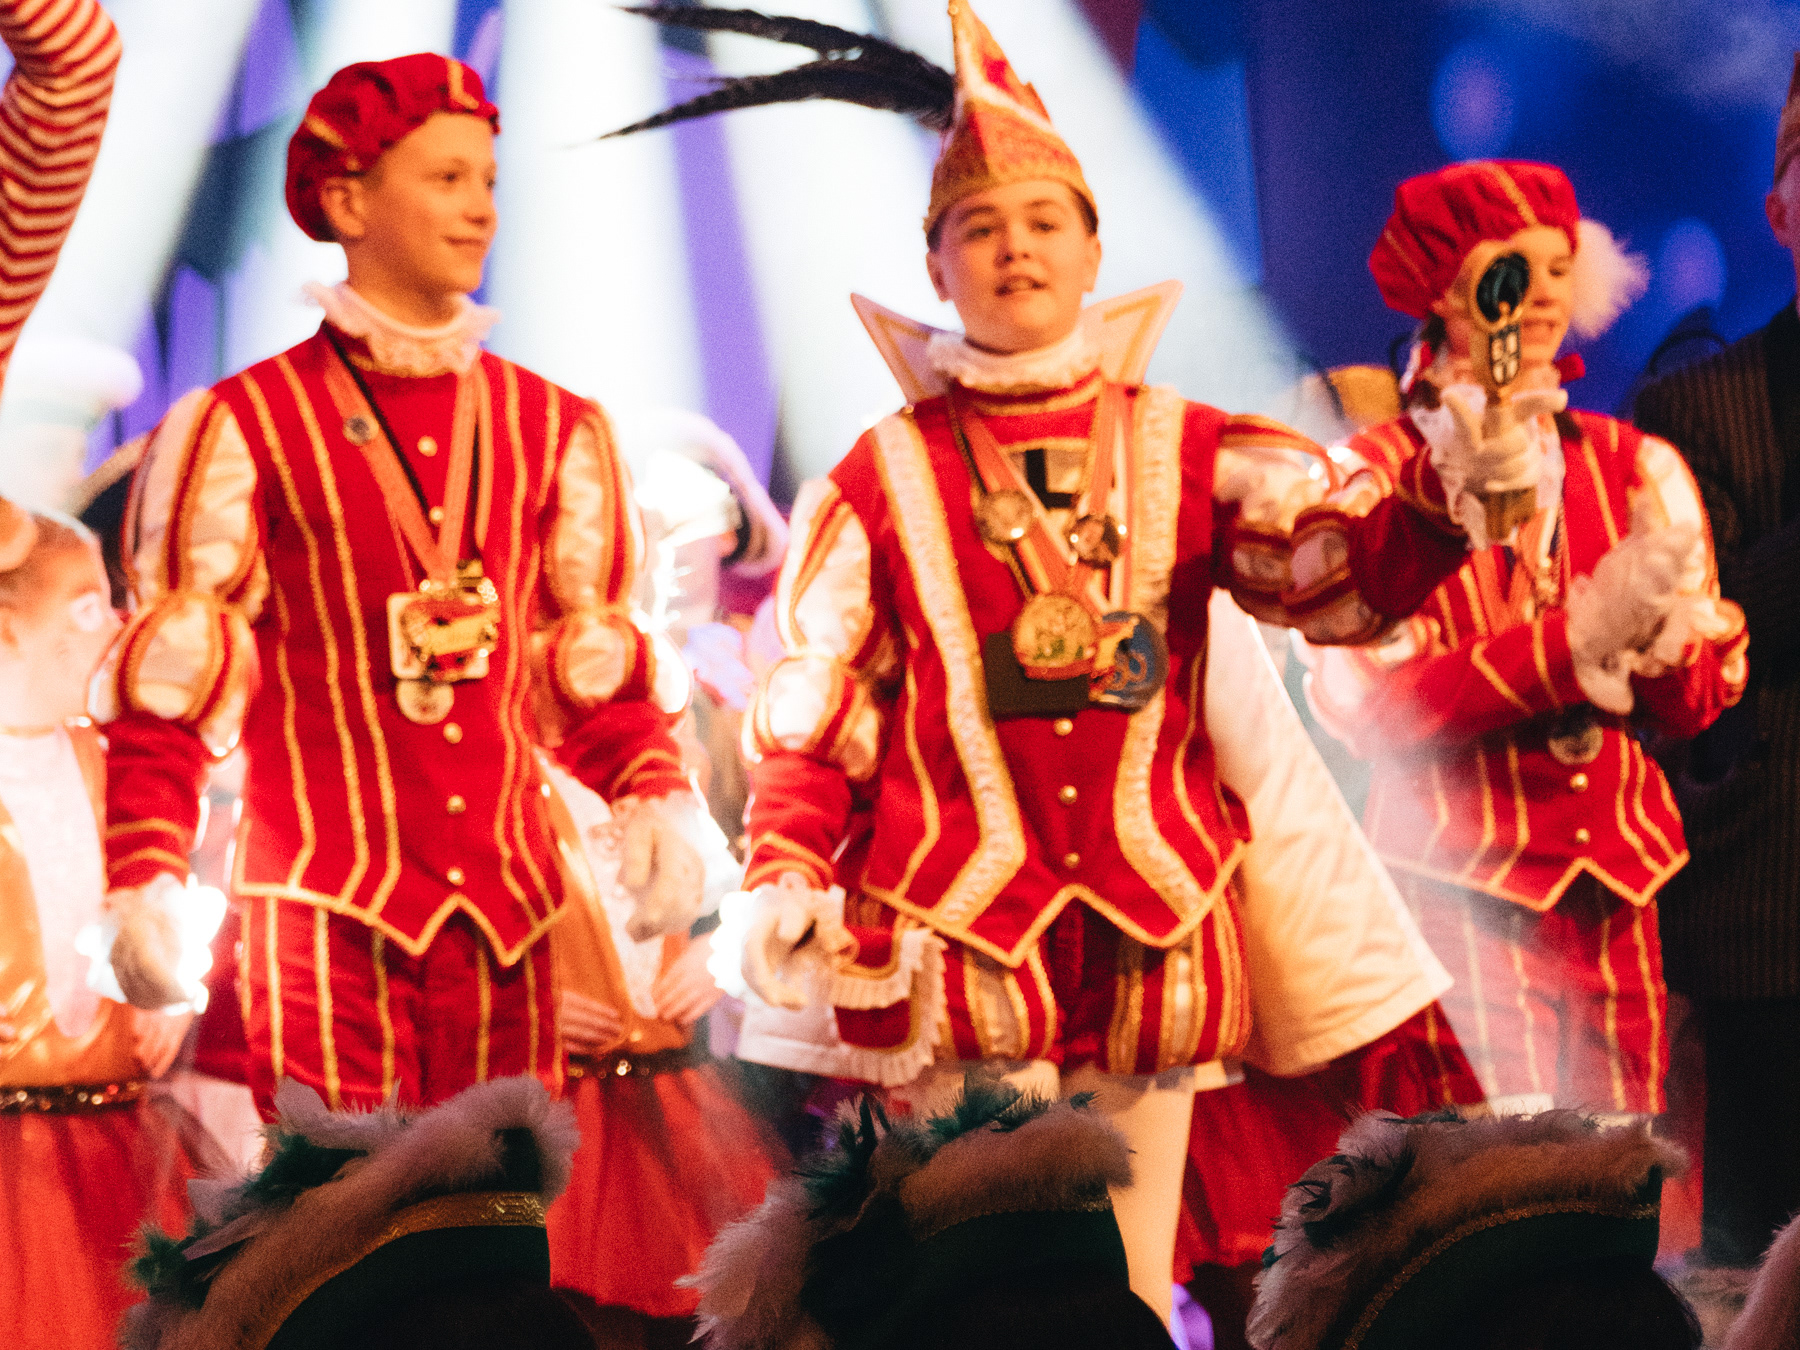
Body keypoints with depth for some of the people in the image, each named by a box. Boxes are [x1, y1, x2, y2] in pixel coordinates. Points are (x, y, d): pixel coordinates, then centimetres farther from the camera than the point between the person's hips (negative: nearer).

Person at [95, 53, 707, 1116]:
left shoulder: (553, 430, 13)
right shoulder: (242, 430, 0)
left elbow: (598, 674, 15)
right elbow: (166, 695, 0)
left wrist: (656, 800, -5)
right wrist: (145, 885, -13)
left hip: (509, 917, 4)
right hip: (327, 922, -4)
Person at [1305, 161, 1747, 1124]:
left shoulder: (1627, 465, 11)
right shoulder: (1378, 475, -1)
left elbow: (1694, 705, 8)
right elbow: (1377, 708, -11)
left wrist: (1661, 629, -15)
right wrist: (1579, 637, -19)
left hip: (1618, 880, 4)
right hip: (1460, 885, -4)